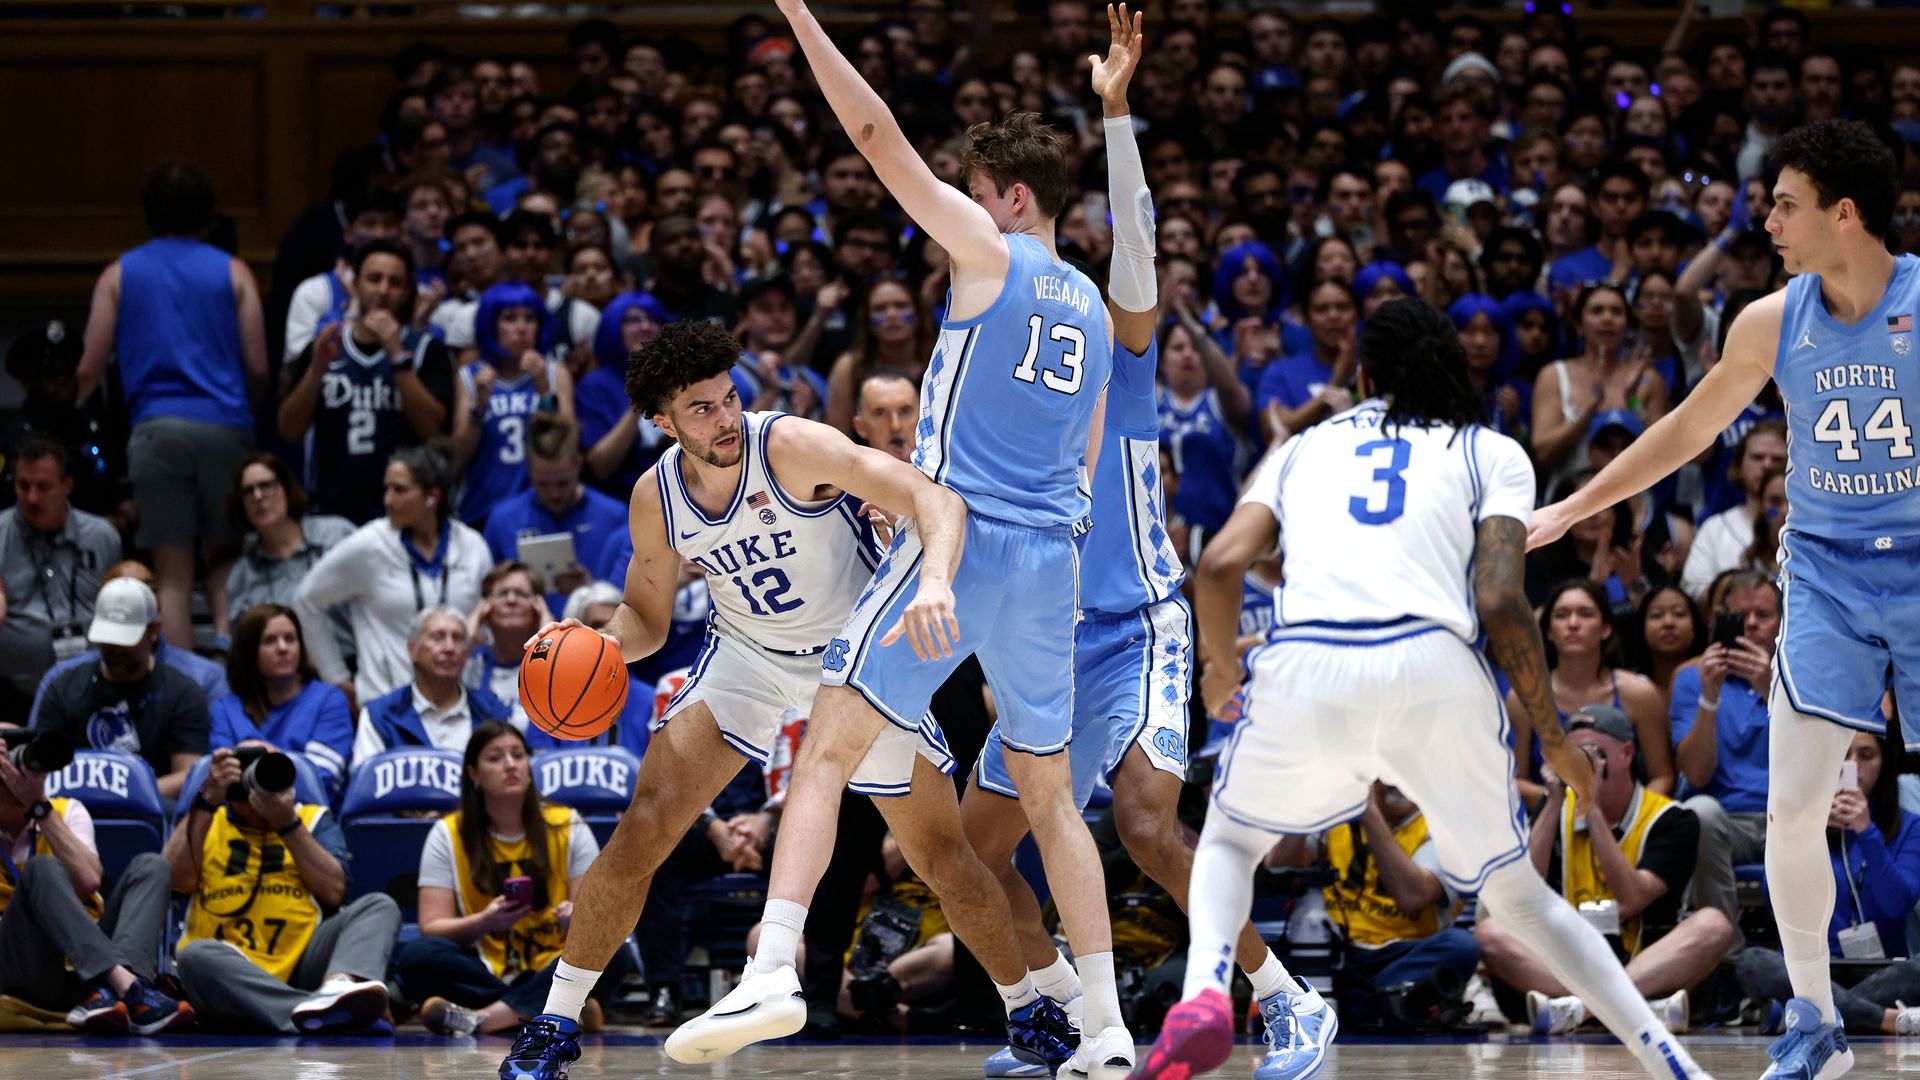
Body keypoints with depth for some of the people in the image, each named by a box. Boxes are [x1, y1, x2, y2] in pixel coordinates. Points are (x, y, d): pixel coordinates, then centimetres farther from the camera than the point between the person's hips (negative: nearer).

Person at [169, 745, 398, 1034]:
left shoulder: (313, 820, 18)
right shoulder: (204, 820, 17)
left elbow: (333, 892, 0)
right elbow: (179, 879, -4)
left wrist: (288, 825, -5)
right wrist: (209, 799, -7)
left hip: (301, 964, 2)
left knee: (379, 906, -17)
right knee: (196, 955, -35)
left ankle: (339, 984, -52)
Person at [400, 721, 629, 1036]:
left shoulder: (568, 827, 6)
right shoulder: (447, 836, 5)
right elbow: (432, 928, -1)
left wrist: (578, 919, -22)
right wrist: (483, 923, -22)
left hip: (553, 973, 1)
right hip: (482, 973, 0)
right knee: (418, 955, -31)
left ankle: (480, 1019, -39)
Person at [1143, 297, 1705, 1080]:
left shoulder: (1302, 450, 26)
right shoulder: (1493, 455, 20)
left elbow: (1221, 564, 10)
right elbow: (1500, 605, 5)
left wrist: (1218, 666, 29)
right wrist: (1553, 739, 15)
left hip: (1305, 671, 0)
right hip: (1435, 671, 0)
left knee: (1229, 841, 28)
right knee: (1517, 895, 20)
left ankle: (1202, 995, -2)